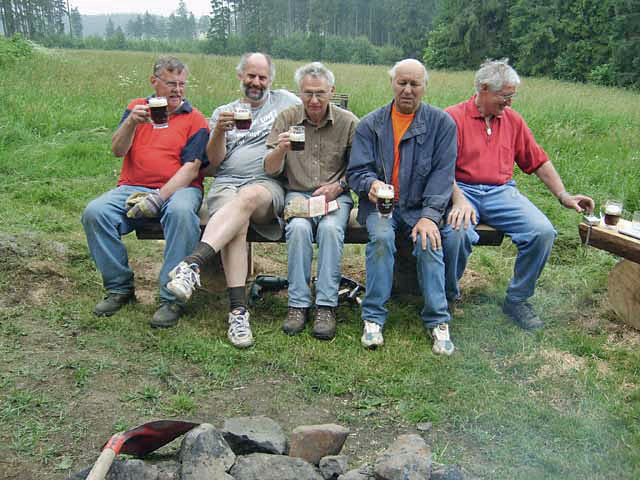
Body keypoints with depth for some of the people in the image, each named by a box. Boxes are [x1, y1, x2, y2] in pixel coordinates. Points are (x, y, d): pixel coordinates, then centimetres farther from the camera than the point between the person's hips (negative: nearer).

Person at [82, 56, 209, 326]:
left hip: (178, 188, -3)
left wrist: (159, 197, -18)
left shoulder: (195, 119, 6)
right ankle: (119, 288, -8)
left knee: (181, 211, -37)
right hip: (132, 188, 3)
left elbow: (191, 168, -5)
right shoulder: (136, 107, 17)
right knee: (95, 212, -23)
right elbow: (117, 150, 6)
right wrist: (131, 123, -14)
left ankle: (171, 298, -29)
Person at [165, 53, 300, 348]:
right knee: (236, 223, -35)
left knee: (249, 197, -40)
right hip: (226, 183, 1)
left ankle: (192, 264, -51)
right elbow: (214, 162, 13)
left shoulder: (284, 101, 22)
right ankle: (238, 310, -39)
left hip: (268, 185, -1)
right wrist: (220, 131, -5)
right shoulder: (222, 112, 24)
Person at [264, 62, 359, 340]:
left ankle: (326, 306, -26)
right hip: (297, 193, 1)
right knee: (299, 227, -31)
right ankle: (298, 303, -22)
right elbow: (270, 170, 1)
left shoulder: (348, 122, 3)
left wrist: (338, 186, -8)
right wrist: (281, 149, -20)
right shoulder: (287, 118, 5)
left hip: (335, 195, 0)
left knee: (330, 228, -32)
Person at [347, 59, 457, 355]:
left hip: (420, 206, 0)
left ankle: (437, 321, -17)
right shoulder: (370, 124, 7)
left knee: (429, 241, -29)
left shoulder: (441, 123, 4)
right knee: (381, 236, -30)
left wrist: (429, 215, -17)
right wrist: (371, 183, -22)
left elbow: (443, 173, -4)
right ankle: (373, 318, -21)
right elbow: (356, 171, 3)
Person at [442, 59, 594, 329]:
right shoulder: (453, 117, 0)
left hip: (501, 192, 4)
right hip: (462, 189, -4)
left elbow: (538, 162, 19)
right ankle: (448, 296, -4)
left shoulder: (512, 119, 16)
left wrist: (563, 196, 11)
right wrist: (459, 199, -25)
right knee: (456, 233, -35)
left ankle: (517, 300, 2)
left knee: (543, 231, -19)